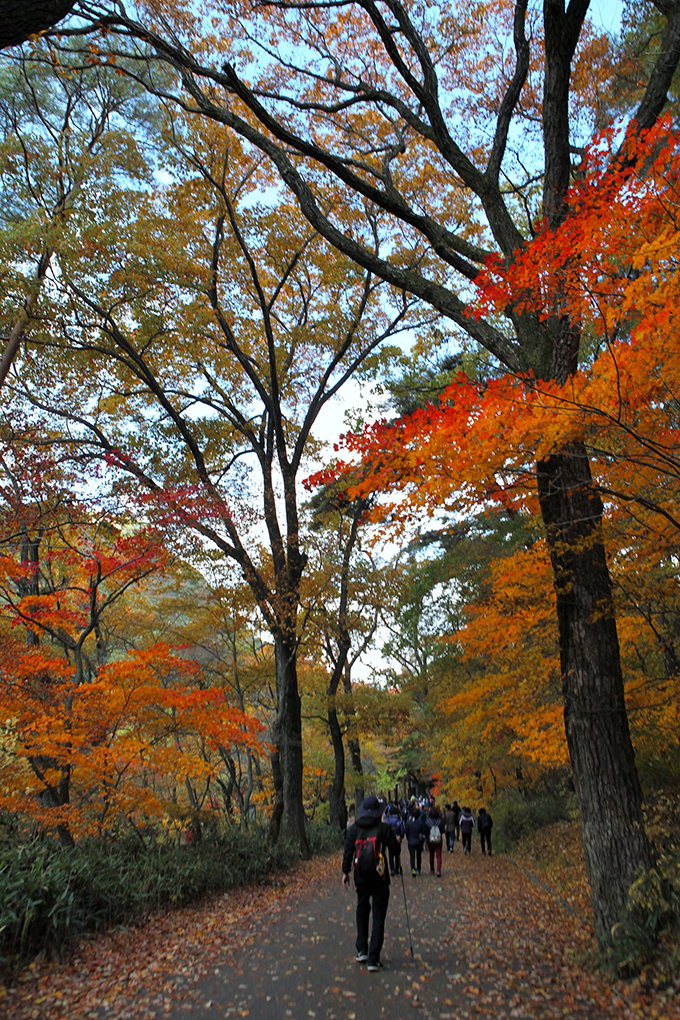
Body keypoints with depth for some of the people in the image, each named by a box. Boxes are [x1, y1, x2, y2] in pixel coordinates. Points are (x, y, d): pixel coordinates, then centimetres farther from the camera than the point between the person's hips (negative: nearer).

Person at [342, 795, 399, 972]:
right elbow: (394, 849, -5)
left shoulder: (353, 829, 0)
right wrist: (394, 840, 16)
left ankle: (362, 951, 22)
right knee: (378, 916, 4)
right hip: (380, 877, -3)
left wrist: (345, 872, 10)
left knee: (362, 910, 22)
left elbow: (348, 851, 2)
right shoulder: (384, 828, -9)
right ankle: (373, 959, 2)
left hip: (360, 876, 3)